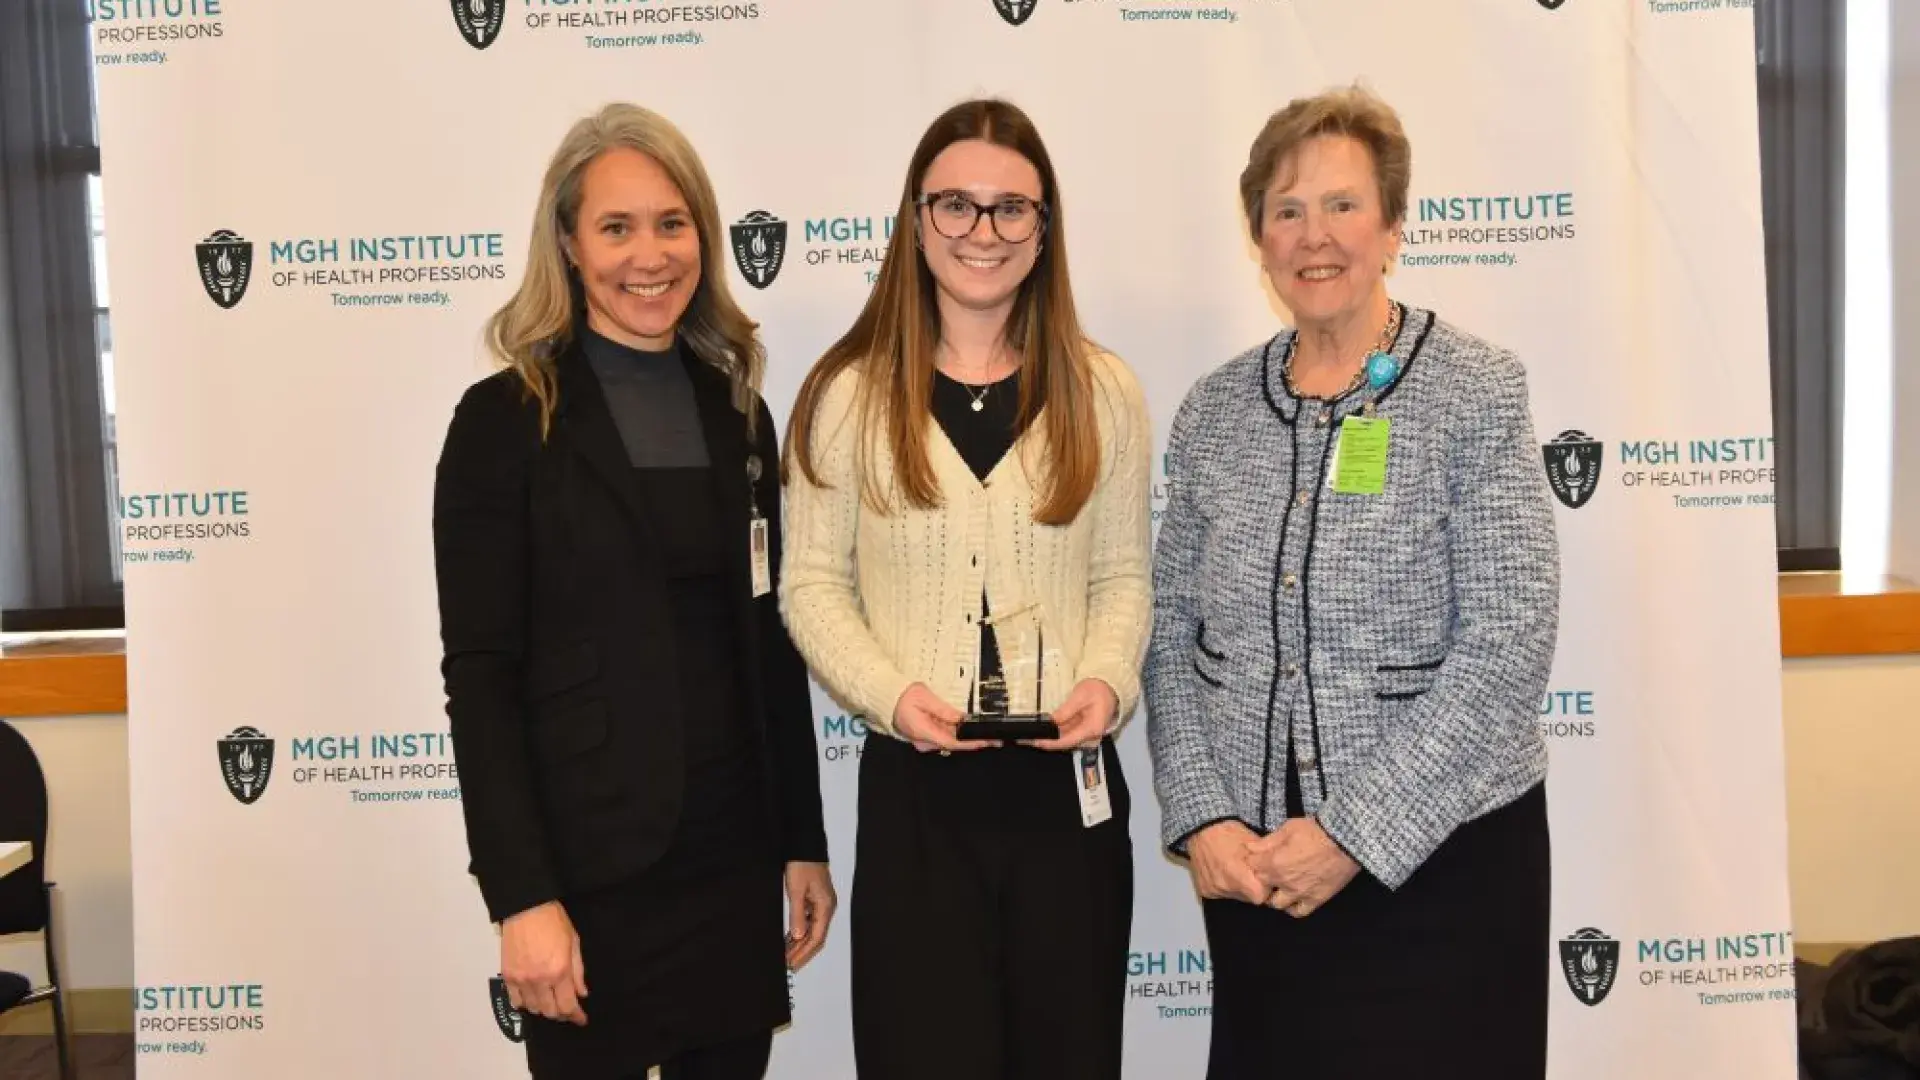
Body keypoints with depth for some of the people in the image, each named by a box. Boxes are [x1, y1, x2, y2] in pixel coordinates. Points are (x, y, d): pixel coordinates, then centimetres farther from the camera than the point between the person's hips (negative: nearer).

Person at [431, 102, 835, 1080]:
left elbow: (769, 642, 10)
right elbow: (479, 676, -10)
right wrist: (521, 896, -15)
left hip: (736, 854, 4)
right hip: (591, 866, -4)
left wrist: (803, 841, 9)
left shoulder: (736, 409, 8)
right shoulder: (504, 420, -6)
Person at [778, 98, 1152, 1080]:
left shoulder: (1102, 392, 4)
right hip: (913, 789, -1)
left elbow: (1124, 576, 7)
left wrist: (1107, 681, -11)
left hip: (1070, 786, 2)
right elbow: (812, 585, -1)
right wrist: (891, 694, -15)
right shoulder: (849, 394, -2)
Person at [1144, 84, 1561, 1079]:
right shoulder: (1213, 410, 3)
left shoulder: (1476, 390, -8)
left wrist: (1355, 832, -17)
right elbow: (1171, 630, 5)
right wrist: (1201, 817, -7)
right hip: (1250, 862, 4)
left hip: (1440, 854, -3)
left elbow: (1509, 643, -14)